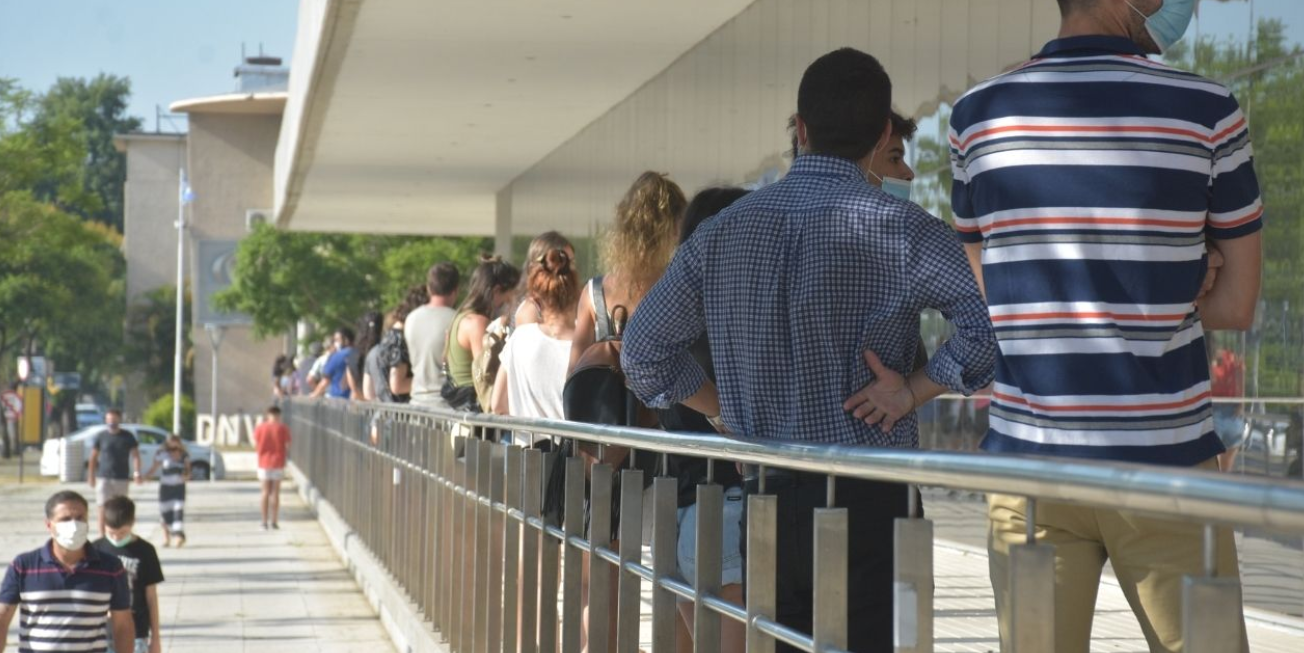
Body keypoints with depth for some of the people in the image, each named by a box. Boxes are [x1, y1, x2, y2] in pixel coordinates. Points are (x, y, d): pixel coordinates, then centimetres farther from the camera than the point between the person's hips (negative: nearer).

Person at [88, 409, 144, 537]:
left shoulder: (127, 436, 3)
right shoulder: (101, 436, 3)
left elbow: (135, 455, 0)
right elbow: (93, 458, 7)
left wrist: (138, 473, -13)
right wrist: (91, 476, 2)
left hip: (122, 479, 1)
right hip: (104, 478, -1)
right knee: (103, 508, -10)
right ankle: (102, 536, -11)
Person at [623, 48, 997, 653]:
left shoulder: (723, 229, 7)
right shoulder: (900, 229, -8)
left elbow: (644, 350, 12)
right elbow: (990, 328, -20)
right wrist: (913, 390, -9)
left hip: (766, 499, 5)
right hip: (868, 504, -5)